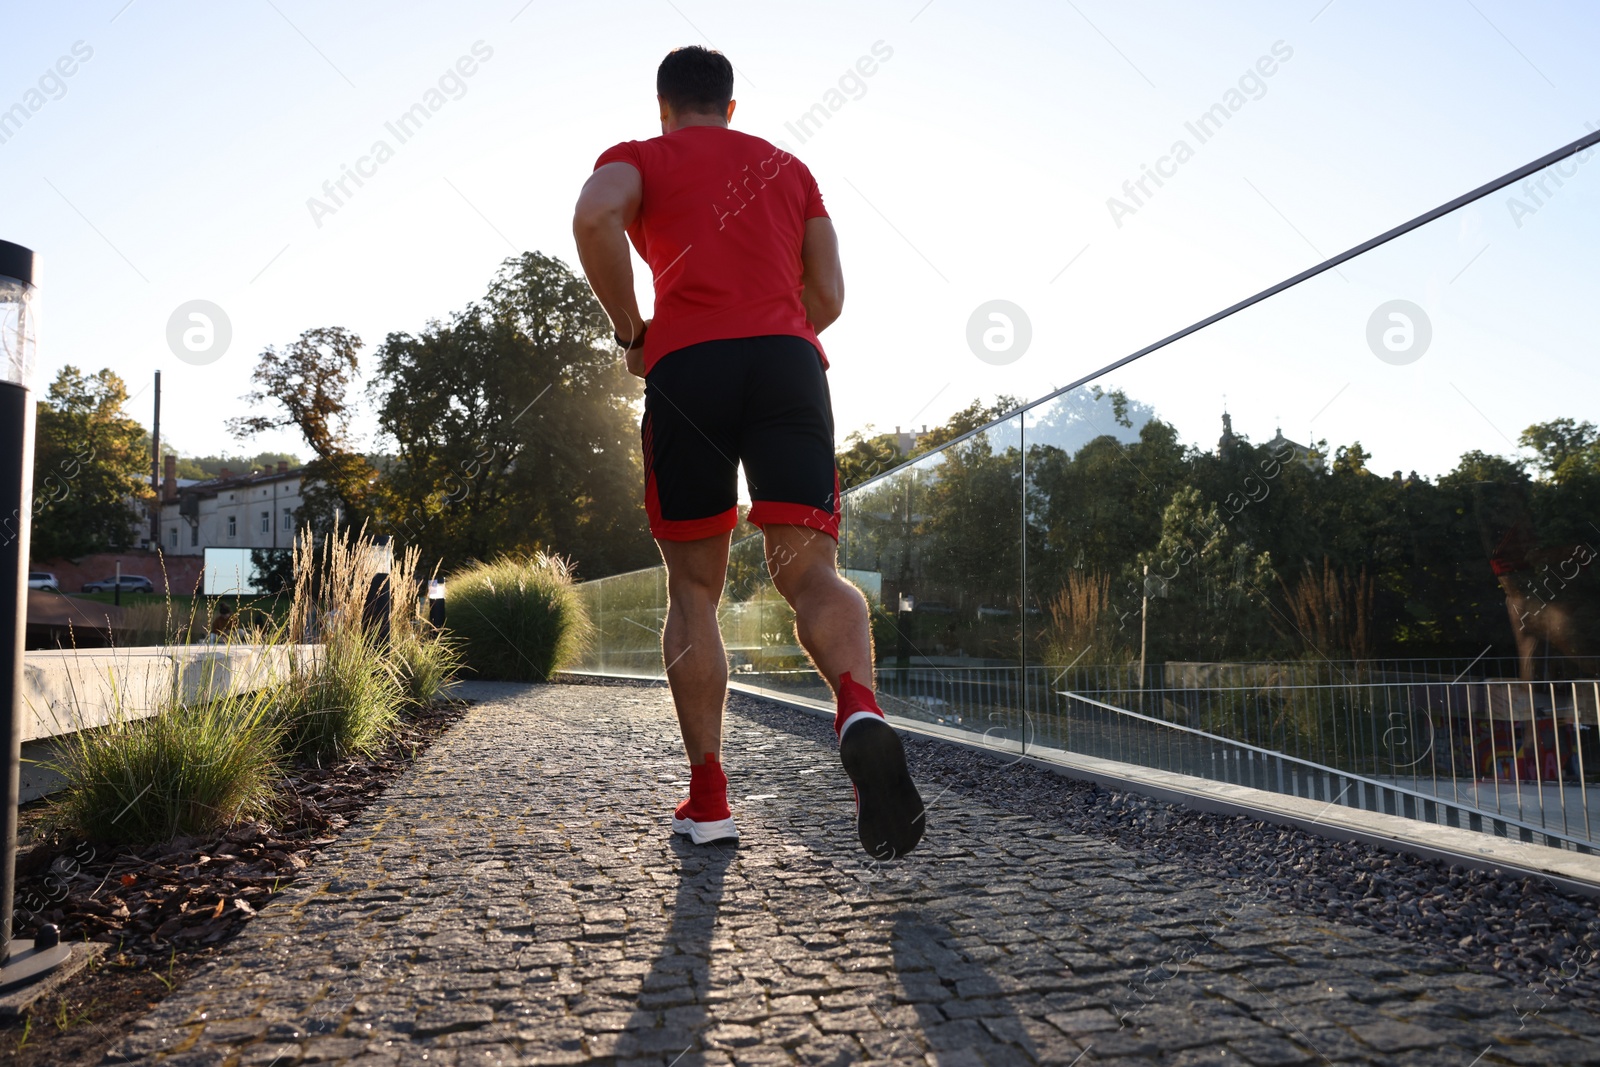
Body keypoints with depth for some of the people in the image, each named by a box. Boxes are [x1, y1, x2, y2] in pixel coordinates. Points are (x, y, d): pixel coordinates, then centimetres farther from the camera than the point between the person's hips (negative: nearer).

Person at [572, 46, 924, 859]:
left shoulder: (638, 158, 17)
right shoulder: (789, 167, 27)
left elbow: (594, 217, -9)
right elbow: (828, 299, 18)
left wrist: (631, 331, 2)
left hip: (687, 365, -2)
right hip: (789, 361, 2)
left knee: (693, 591, 8)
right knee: (811, 569, -8)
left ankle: (707, 796, 4)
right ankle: (859, 711, -39)